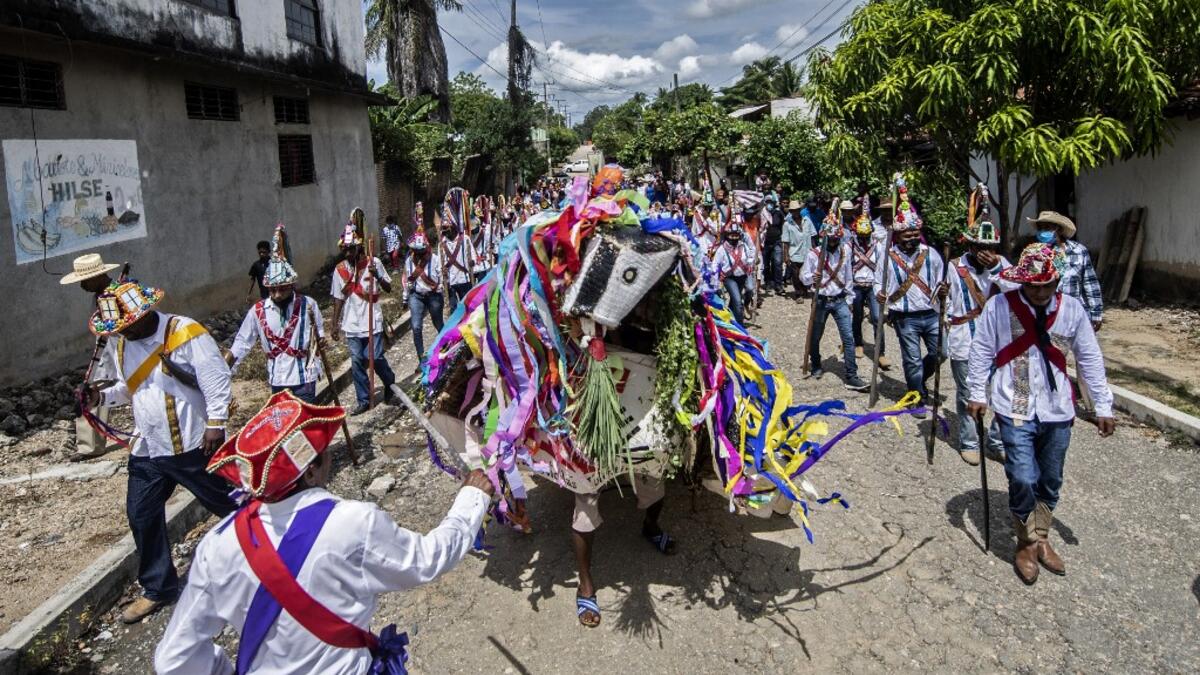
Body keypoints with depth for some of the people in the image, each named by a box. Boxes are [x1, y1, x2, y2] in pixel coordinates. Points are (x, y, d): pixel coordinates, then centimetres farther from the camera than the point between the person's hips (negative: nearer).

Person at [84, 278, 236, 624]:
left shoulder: (186, 332, -16)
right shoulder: (119, 345, 6)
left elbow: (216, 378, -17)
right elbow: (130, 387, 18)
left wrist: (215, 423, -20)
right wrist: (103, 396, -2)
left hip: (193, 446, -7)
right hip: (147, 451, 7)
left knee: (228, 504, 7)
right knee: (141, 516, 12)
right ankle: (157, 588, 29)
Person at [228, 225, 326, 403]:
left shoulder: (308, 305, -9)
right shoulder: (258, 310, -5)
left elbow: (319, 333, 8)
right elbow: (241, 343, 0)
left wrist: (320, 338, -14)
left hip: (304, 378, -2)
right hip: (277, 380, 3)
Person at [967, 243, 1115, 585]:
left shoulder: (1072, 309, -2)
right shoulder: (999, 306, -9)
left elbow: (1090, 359, 5)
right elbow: (982, 351, -1)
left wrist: (1103, 406, 6)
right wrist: (977, 394, -2)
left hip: (1057, 411, 3)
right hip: (1015, 410, -3)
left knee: (1050, 482, 14)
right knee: (1023, 480, -9)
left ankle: (1041, 539, 34)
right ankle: (1027, 544, 14)